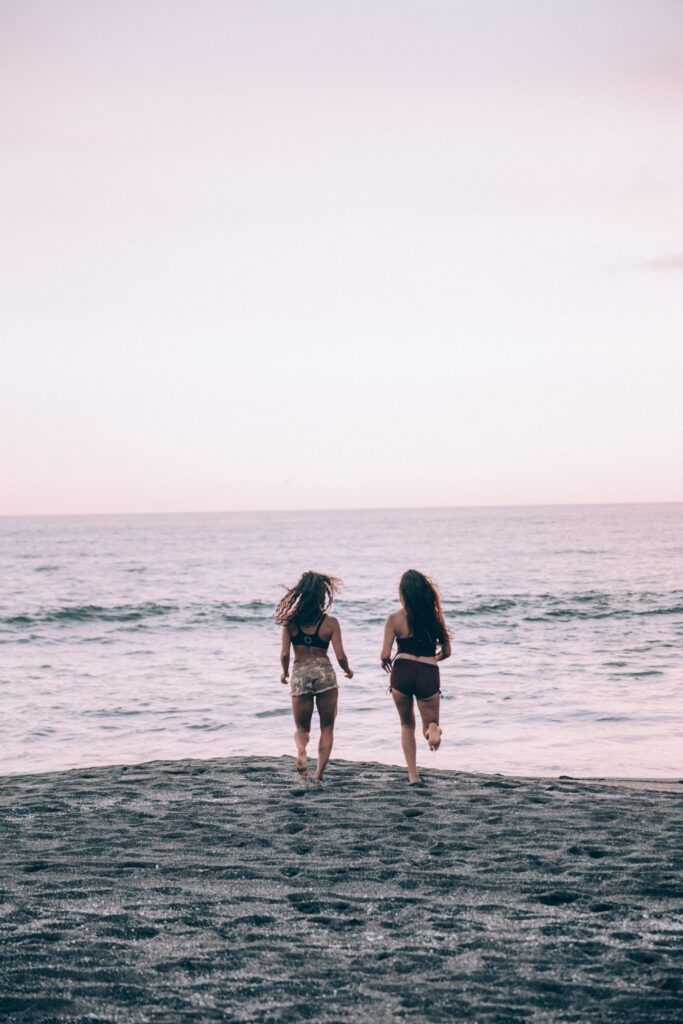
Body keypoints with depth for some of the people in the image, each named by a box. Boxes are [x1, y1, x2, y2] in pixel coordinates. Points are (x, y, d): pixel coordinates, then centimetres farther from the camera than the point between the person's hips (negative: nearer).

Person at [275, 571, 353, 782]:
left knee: (301, 728, 17)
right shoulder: (330, 622, -5)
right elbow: (340, 656, -6)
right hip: (325, 673, -1)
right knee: (327, 728, 14)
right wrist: (347, 670, 15)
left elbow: (284, 654, -3)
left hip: (299, 675, 1)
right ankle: (319, 773, 2)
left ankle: (301, 749, -17)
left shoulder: (291, 621, -1)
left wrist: (285, 672, 17)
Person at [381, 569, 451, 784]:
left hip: (402, 672, -1)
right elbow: (447, 652, 9)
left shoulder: (395, 619, -3)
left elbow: (385, 655, -6)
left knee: (407, 726, 21)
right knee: (431, 723, 16)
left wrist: (385, 662, 17)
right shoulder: (434, 617, 4)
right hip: (429, 675, 1)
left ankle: (413, 774, 13)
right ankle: (432, 728, -23)